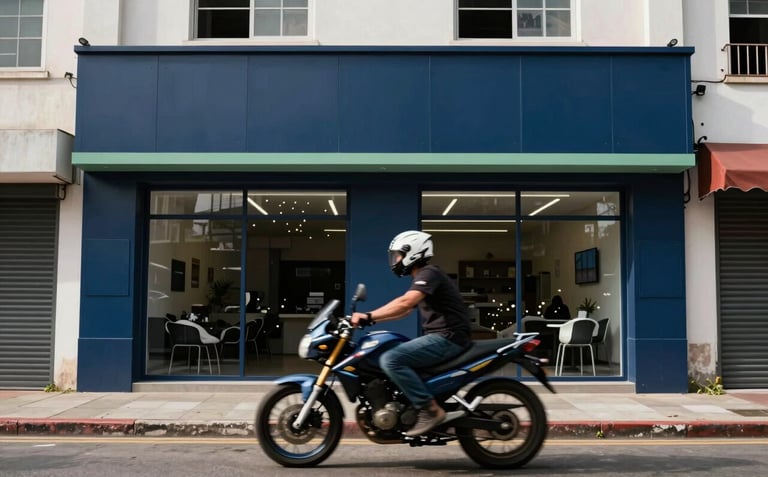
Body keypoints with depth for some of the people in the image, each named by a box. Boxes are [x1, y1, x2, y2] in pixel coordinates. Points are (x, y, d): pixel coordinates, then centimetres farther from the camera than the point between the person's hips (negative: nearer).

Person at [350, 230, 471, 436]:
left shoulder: (429, 273, -11)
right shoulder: (422, 278, 22)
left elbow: (404, 304, -27)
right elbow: (403, 310, 24)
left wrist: (368, 316, -27)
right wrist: (370, 318, 15)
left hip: (447, 338, -11)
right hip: (439, 337, 11)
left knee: (390, 359, -23)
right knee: (392, 356, 15)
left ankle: (431, 409, -20)